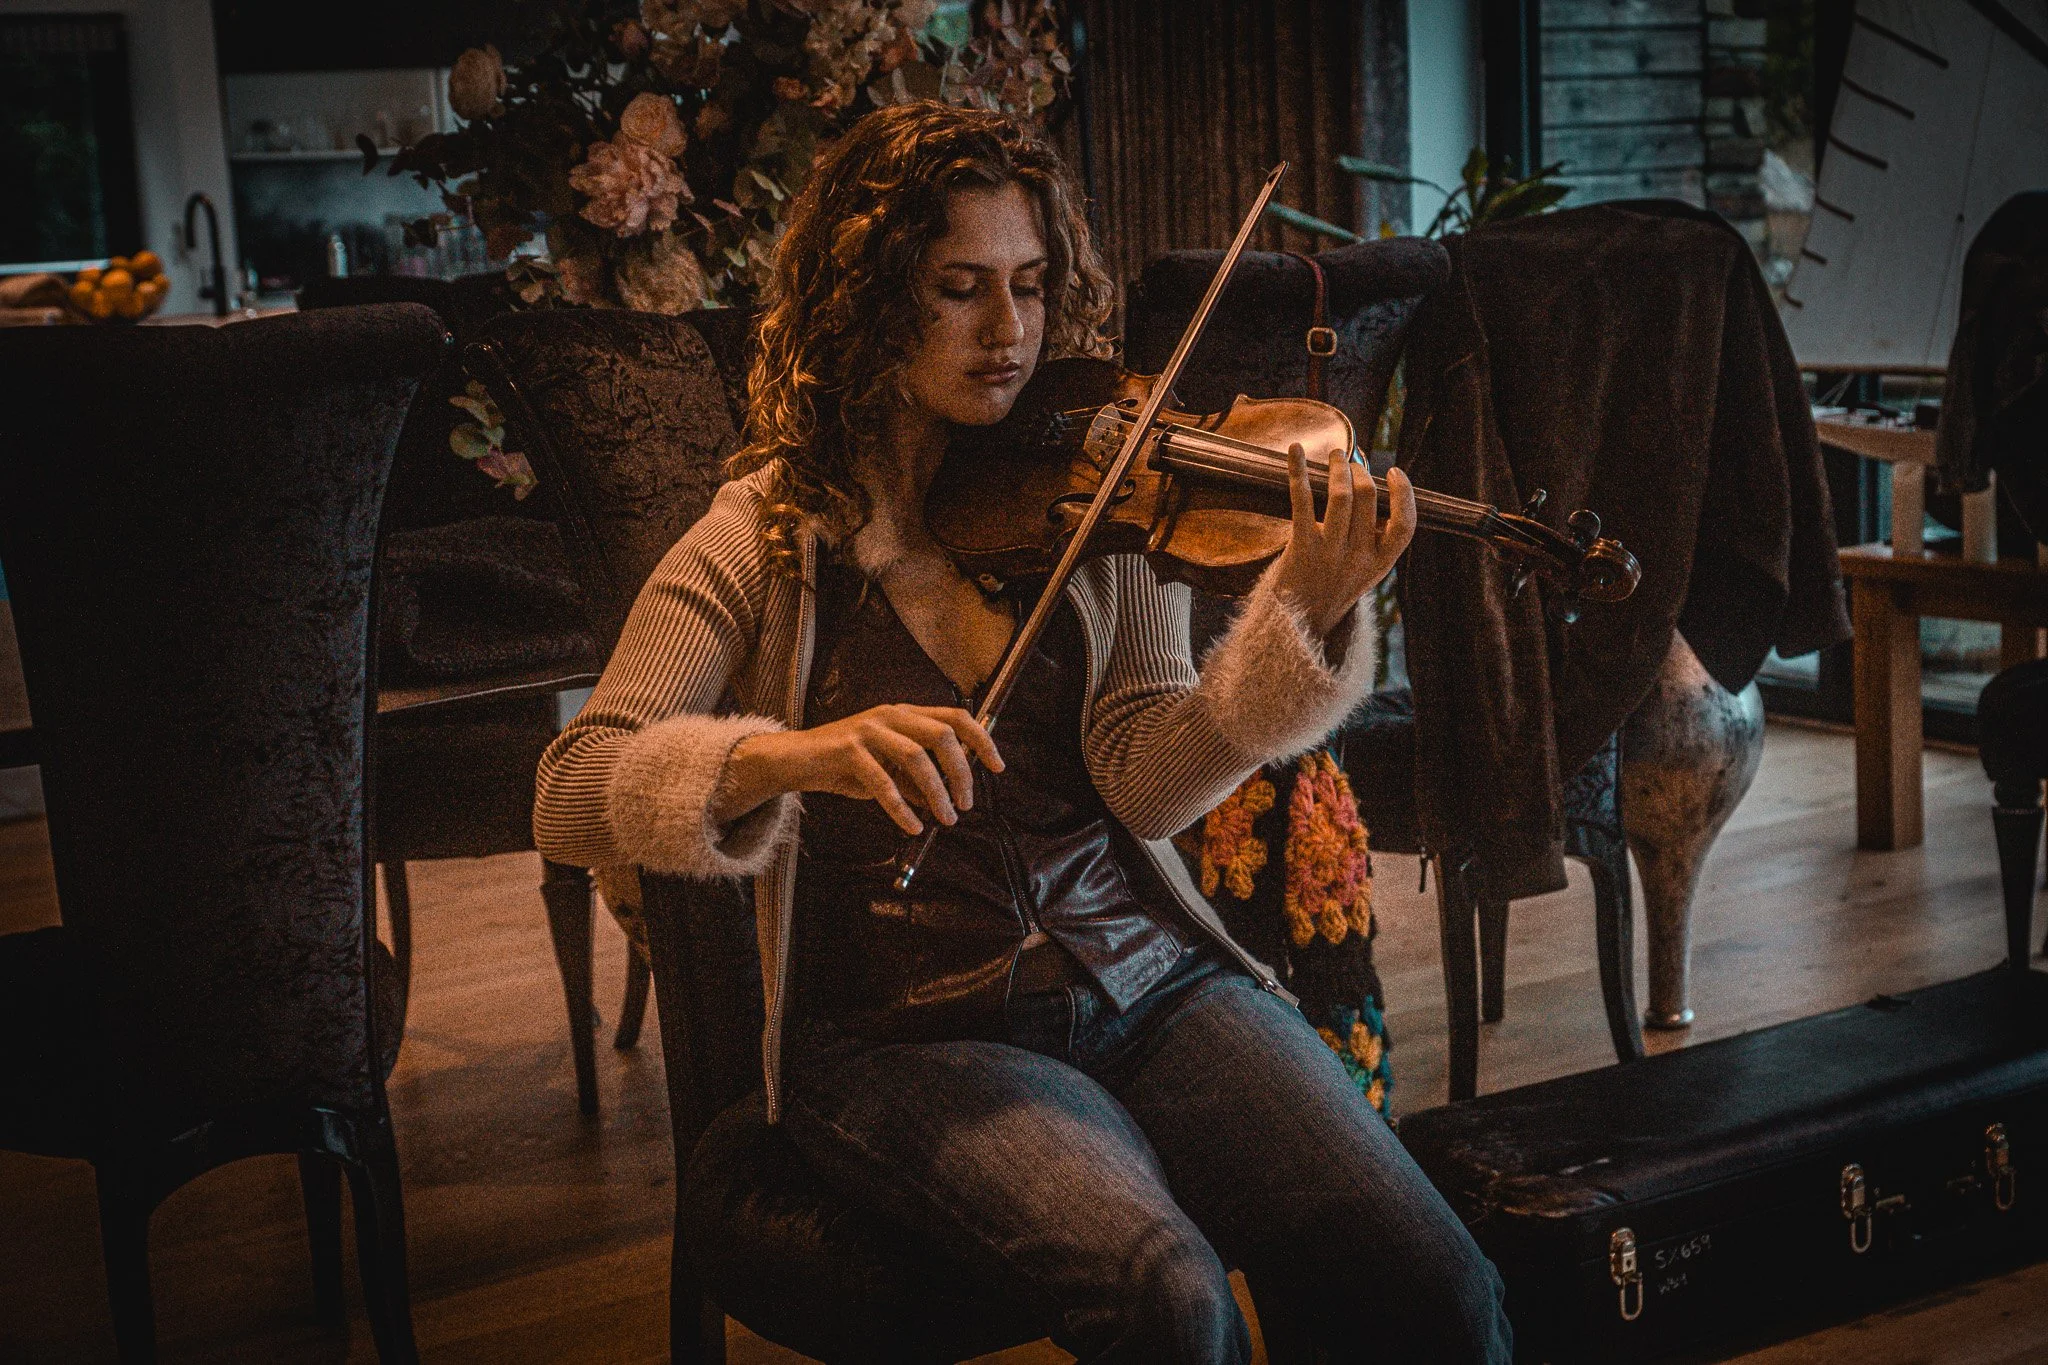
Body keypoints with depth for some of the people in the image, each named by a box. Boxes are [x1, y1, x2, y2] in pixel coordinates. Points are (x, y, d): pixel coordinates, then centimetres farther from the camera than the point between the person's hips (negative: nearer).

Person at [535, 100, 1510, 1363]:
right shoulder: (767, 541, 2)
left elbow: (1148, 783, -4)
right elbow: (571, 798, -9)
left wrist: (1306, 614, -21)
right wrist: (788, 753, -28)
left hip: (1144, 974, 3)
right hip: (906, 1032, -2)